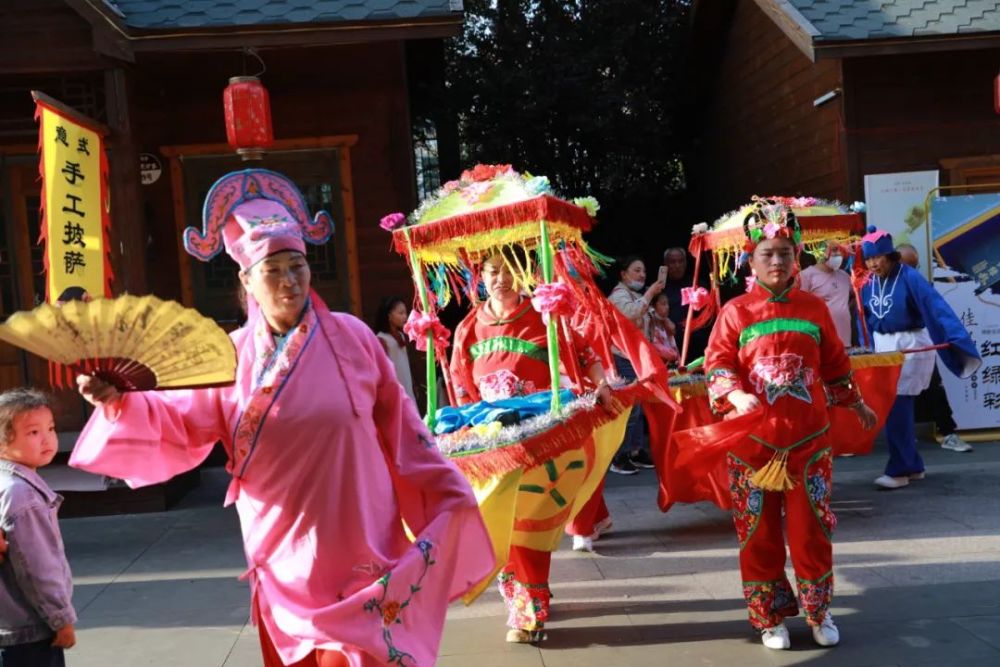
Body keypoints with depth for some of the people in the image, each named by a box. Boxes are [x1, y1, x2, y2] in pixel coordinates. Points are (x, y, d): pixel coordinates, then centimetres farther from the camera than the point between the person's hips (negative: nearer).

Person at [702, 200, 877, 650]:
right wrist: (736, 395, -23)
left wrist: (855, 404, 23)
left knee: (811, 529, 5)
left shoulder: (814, 308, 6)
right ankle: (770, 617, 19)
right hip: (752, 440, -1)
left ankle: (819, 613, 22)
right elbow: (717, 365, -5)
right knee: (759, 533, 5)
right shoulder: (735, 313, -1)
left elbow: (834, 364, 16)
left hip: (808, 437, 1)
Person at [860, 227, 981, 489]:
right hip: (882, 346, 7)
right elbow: (867, 320, 13)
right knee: (896, 408, 11)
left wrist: (958, 338, -37)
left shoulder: (909, 277, -17)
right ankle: (913, 466, 23)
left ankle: (898, 470, -1)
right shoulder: (868, 284, 3)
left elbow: (937, 306, -26)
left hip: (910, 346, -7)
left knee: (896, 408, -10)